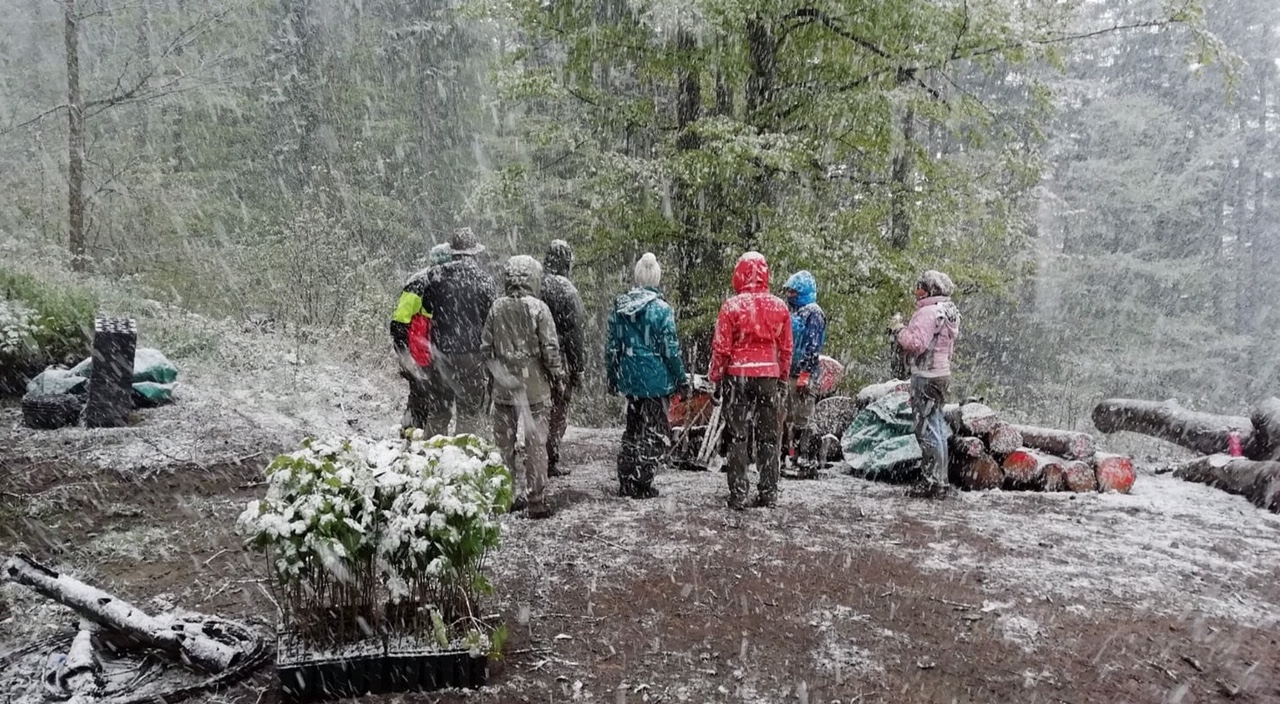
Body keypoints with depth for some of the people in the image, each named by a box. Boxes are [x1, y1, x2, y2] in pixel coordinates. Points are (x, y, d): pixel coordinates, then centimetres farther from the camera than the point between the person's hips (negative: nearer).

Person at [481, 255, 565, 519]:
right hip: (534, 386, -3)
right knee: (535, 443, 3)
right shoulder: (538, 308, -10)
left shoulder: (497, 307, 1)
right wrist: (557, 373, 3)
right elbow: (550, 348, -11)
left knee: (504, 443, 12)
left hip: (503, 386, 3)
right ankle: (536, 501, 7)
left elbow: (486, 346, 5)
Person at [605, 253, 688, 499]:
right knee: (655, 432, 5)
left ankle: (626, 482, 21)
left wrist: (612, 377, 18)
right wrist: (682, 380, -2)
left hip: (629, 377, 5)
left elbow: (611, 347, 8)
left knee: (633, 428, 18)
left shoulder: (619, 307, 3)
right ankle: (641, 483, 4)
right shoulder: (661, 309, -13)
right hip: (655, 379, -5)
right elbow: (670, 349, -11)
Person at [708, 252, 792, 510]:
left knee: (738, 435, 4)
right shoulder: (779, 306, 1)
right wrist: (782, 377, 17)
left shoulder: (732, 306, -9)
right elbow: (786, 348, 7)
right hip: (769, 375, 3)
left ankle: (738, 494, 4)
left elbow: (721, 347, -7)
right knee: (768, 436, 11)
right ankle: (769, 493, 14)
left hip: (738, 375, -3)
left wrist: (716, 378, 3)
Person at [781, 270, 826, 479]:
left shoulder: (813, 313, -8)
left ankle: (810, 463, -4)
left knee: (803, 420, -9)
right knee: (784, 419, 12)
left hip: (802, 374, -9)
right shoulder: (793, 311, 20)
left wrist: (805, 374, -23)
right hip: (787, 372, 9)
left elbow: (812, 347, -17)